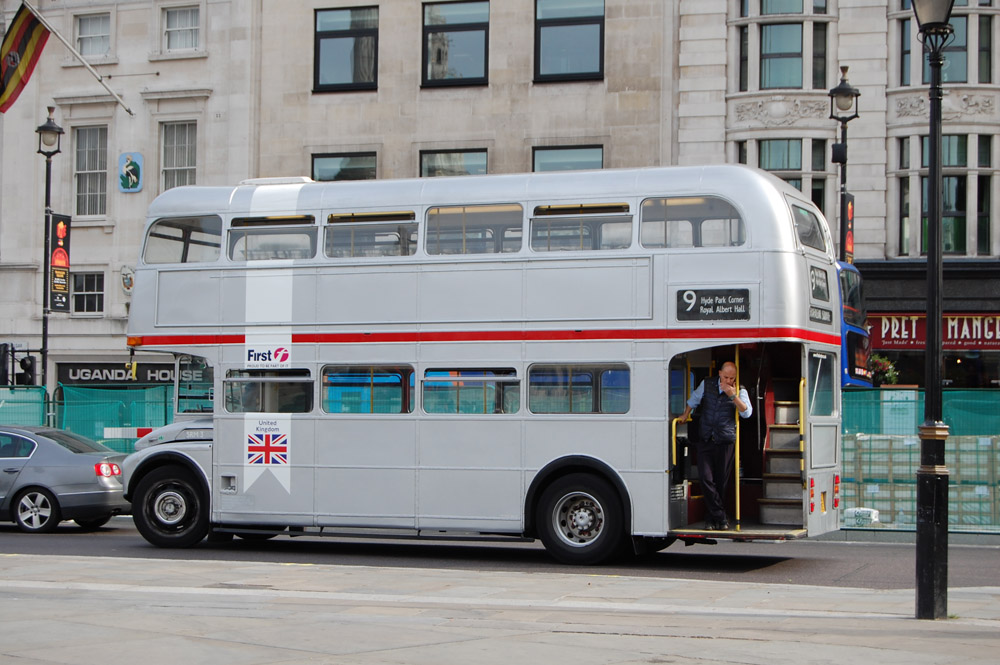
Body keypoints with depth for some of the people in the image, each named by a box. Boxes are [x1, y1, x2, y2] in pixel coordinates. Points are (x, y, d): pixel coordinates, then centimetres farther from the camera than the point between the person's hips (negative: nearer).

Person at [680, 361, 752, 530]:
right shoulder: (707, 384, 7)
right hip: (705, 440, 1)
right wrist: (685, 415, 22)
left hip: (725, 442, -1)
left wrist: (733, 396, -22)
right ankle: (720, 517, -6)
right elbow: (693, 400, 24)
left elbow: (747, 412, -14)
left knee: (721, 481, 2)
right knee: (706, 478, -10)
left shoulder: (740, 391, 0)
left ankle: (711, 518, 14)